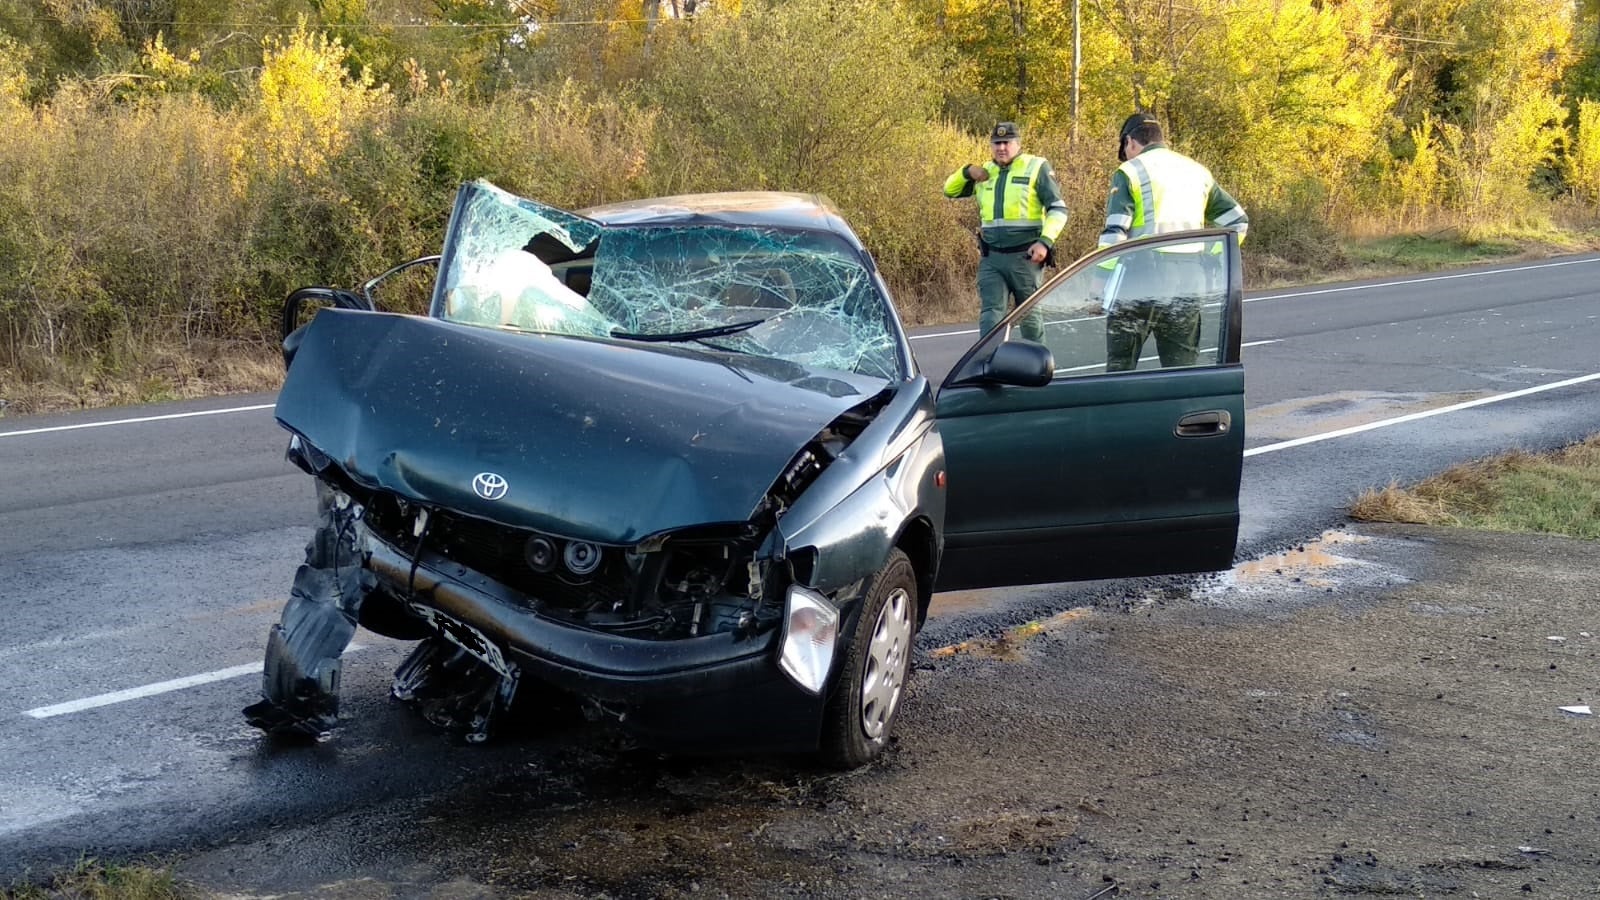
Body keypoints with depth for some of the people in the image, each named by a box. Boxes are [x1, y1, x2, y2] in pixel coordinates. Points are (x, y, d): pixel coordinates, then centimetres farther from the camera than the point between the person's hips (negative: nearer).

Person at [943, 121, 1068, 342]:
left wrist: (1045, 241, -17)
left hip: (1025, 257, -3)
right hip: (991, 258, 3)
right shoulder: (985, 172, 13)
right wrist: (966, 172, 3)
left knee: (1029, 315, 8)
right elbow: (950, 191, 23)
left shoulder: (1036, 168, 0)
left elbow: (1058, 209, -3)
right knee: (990, 313, -7)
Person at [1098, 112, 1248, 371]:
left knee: (1120, 363, 6)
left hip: (1140, 281, -4)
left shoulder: (1130, 172, -2)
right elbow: (1237, 221, 18)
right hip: (1190, 284, 5)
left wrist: (1101, 280, -7)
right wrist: (1212, 262, 15)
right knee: (1182, 365, 10)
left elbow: (1114, 233, -11)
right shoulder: (1198, 172, 16)